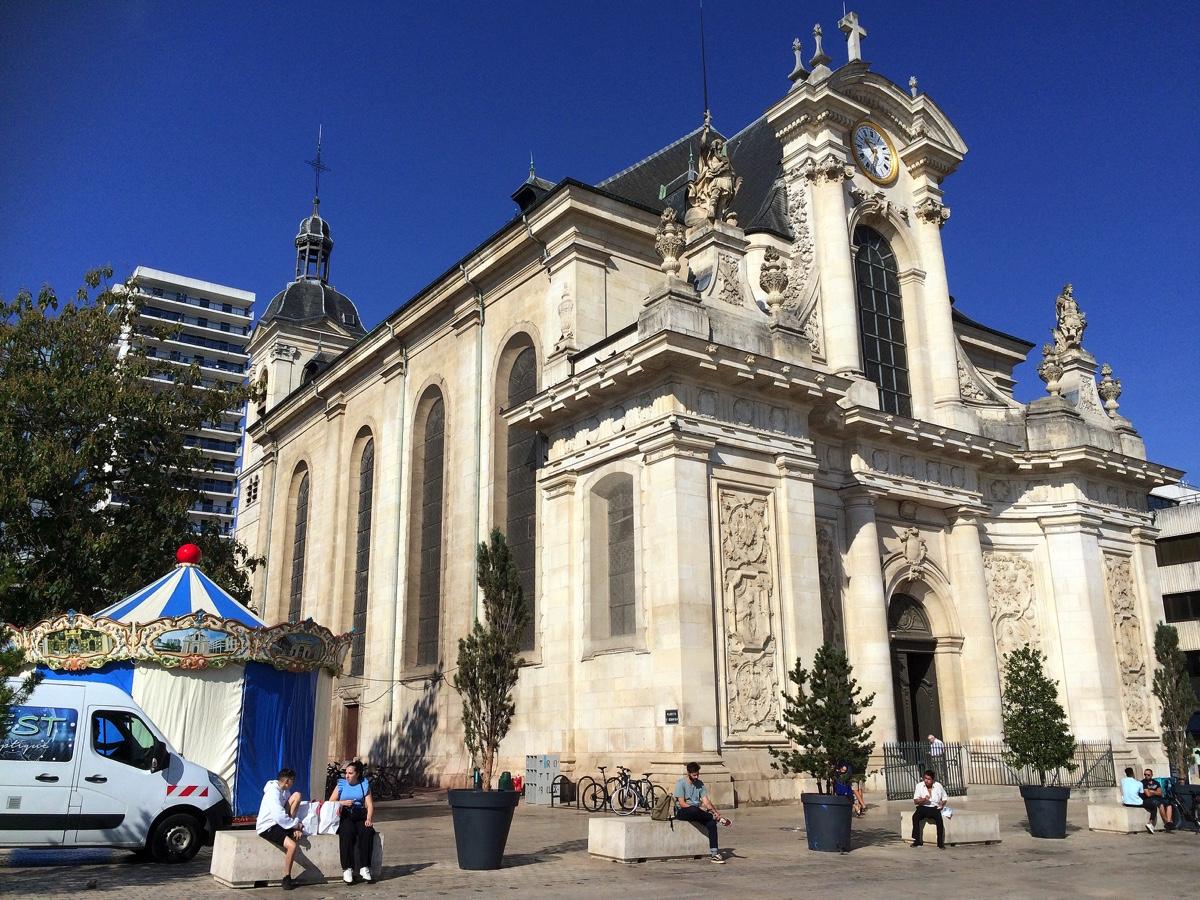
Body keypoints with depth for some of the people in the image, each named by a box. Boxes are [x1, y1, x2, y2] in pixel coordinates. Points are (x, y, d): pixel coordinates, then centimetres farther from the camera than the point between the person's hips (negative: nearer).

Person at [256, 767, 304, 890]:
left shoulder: (285, 792, 9)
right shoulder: (273, 792, -20)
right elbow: (279, 816, -27)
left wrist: (295, 826, -8)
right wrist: (296, 824, -15)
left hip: (280, 823, 8)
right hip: (267, 827, -8)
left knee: (297, 795, -5)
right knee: (292, 845, -29)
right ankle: (286, 879, -12)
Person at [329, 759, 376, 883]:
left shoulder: (364, 785, 14)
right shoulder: (341, 784, 14)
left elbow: (370, 805, 5)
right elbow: (330, 802, 9)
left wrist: (369, 819, -11)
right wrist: (343, 803, -8)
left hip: (360, 815, 1)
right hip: (344, 815, -1)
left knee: (367, 831, -30)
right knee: (347, 832, -34)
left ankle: (364, 867, -28)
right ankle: (347, 868, -33)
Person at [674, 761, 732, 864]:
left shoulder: (700, 784, 11)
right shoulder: (680, 783, -6)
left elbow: (706, 801, 3)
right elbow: (682, 804, -14)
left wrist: (715, 811, -15)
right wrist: (699, 809, -19)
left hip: (697, 813, 5)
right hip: (682, 812, -5)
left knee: (711, 823, -23)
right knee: (693, 809, -40)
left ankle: (714, 854, -25)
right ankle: (717, 818, -21)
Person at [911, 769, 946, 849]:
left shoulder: (938, 786, 1)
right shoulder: (919, 785, -1)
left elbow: (944, 798, 13)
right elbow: (915, 801, -3)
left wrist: (942, 804, -8)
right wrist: (923, 800, -23)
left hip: (935, 808, 0)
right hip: (923, 807, 0)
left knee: (939, 819, -32)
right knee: (915, 817, -29)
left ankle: (940, 843, -22)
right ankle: (917, 841, -22)